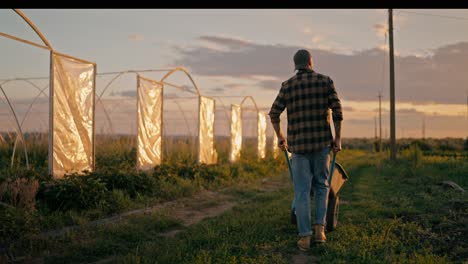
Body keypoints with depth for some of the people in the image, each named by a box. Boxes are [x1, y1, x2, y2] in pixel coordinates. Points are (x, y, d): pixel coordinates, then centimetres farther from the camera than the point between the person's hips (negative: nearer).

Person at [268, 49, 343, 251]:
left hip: (298, 144, 0)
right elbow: (337, 111, -5)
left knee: (302, 191, 4)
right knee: (321, 185, 17)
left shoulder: (288, 85, 4)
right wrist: (337, 138, 2)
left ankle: (304, 236, 2)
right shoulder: (325, 81, 2)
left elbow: (274, 114, 2)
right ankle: (319, 228, 8)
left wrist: (280, 137, 15)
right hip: (322, 142, 0)